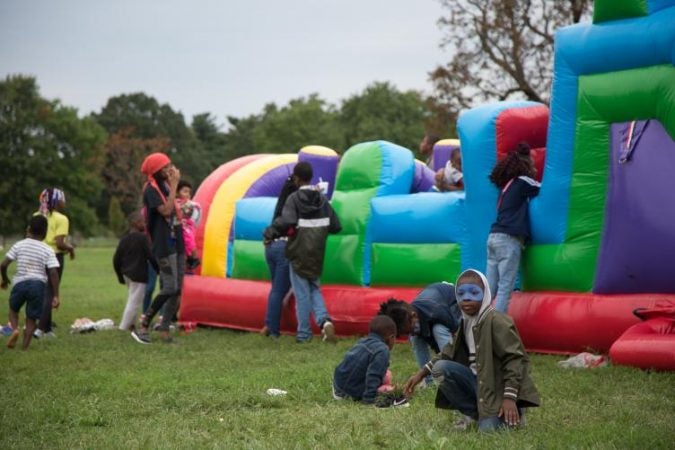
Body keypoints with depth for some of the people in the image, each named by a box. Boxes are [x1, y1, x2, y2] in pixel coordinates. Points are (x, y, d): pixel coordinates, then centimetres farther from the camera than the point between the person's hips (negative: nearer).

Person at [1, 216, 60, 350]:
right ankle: (25, 347, 4)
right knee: (31, 318, 10)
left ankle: (14, 329, -3)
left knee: (13, 309, 25)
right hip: (38, 284, -1)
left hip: (20, 283, 1)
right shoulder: (48, 250, -1)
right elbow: (53, 273, -9)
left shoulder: (19, 245, 2)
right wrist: (55, 296, -5)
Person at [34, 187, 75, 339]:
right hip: (55, 256, -6)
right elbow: (60, 243, -19)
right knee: (50, 293, -1)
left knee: (42, 291, 16)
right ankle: (40, 328, -10)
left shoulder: (37, 216, 6)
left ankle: (47, 327, 21)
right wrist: (71, 248, -2)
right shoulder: (61, 219, -12)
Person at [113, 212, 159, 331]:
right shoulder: (142, 238, -12)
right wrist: (158, 269, 1)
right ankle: (124, 327, -6)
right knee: (134, 301, -4)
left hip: (126, 273, 8)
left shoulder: (124, 239, 8)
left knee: (132, 300, 22)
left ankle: (130, 325, 25)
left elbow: (116, 259, 9)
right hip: (138, 275, -8)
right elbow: (150, 256, -13)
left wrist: (120, 276, 19)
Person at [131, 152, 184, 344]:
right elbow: (166, 210, -23)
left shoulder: (166, 185, 15)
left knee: (176, 289, 5)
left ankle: (164, 329, 7)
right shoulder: (151, 188, -10)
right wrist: (174, 185, -19)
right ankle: (143, 325, -8)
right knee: (170, 287, -14)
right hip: (164, 245, -9)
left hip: (176, 242, 9)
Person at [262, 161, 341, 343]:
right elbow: (335, 226, 7)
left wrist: (270, 233, -14)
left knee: (302, 293, 4)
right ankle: (324, 320, -7)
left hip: (299, 252, -4)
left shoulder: (294, 199, -11)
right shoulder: (322, 199, 5)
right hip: (317, 252, 4)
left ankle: (304, 333, 8)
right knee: (314, 288, 17)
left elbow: (286, 221, -27)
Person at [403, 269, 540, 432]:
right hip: (477, 382, 7)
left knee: (488, 429, -27)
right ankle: (473, 413, 0)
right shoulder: (466, 322, 8)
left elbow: (515, 359, -20)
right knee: (440, 368, -14)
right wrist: (422, 373, 5)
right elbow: (449, 353, 17)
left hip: (497, 388, -7)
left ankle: (511, 413, 8)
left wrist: (509, 398, -26)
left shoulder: (497, 321, -17)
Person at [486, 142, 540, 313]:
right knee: (505, 287, -10)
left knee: (490, 288, 4)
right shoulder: (522, 182, 0)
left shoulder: (507, 185, 21)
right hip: (509, 239, -8)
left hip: (494, 236, 8)